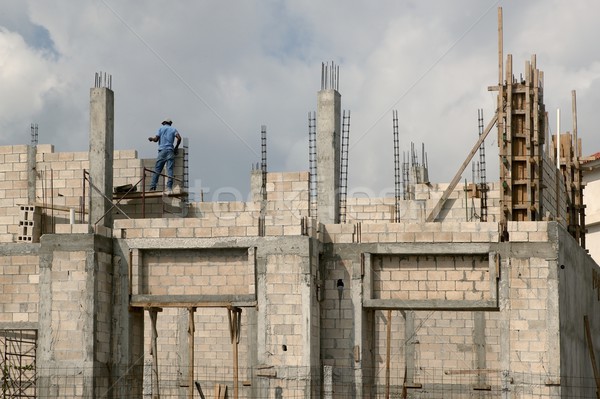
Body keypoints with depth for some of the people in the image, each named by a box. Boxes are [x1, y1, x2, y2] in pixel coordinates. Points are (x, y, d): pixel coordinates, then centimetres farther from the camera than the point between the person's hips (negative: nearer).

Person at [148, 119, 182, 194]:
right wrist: (176, 147, 10)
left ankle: (152, 187, -6)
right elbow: (179, 138, -2)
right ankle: (169, 188, -14)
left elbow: (156, 139, 1)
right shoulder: (173, 129, 14)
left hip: (162, 150, -1)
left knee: (157, 170, 0)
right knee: (170, 170, -4)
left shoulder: (161, 128, 11)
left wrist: (151, 138, 23)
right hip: (170, 151, 1)